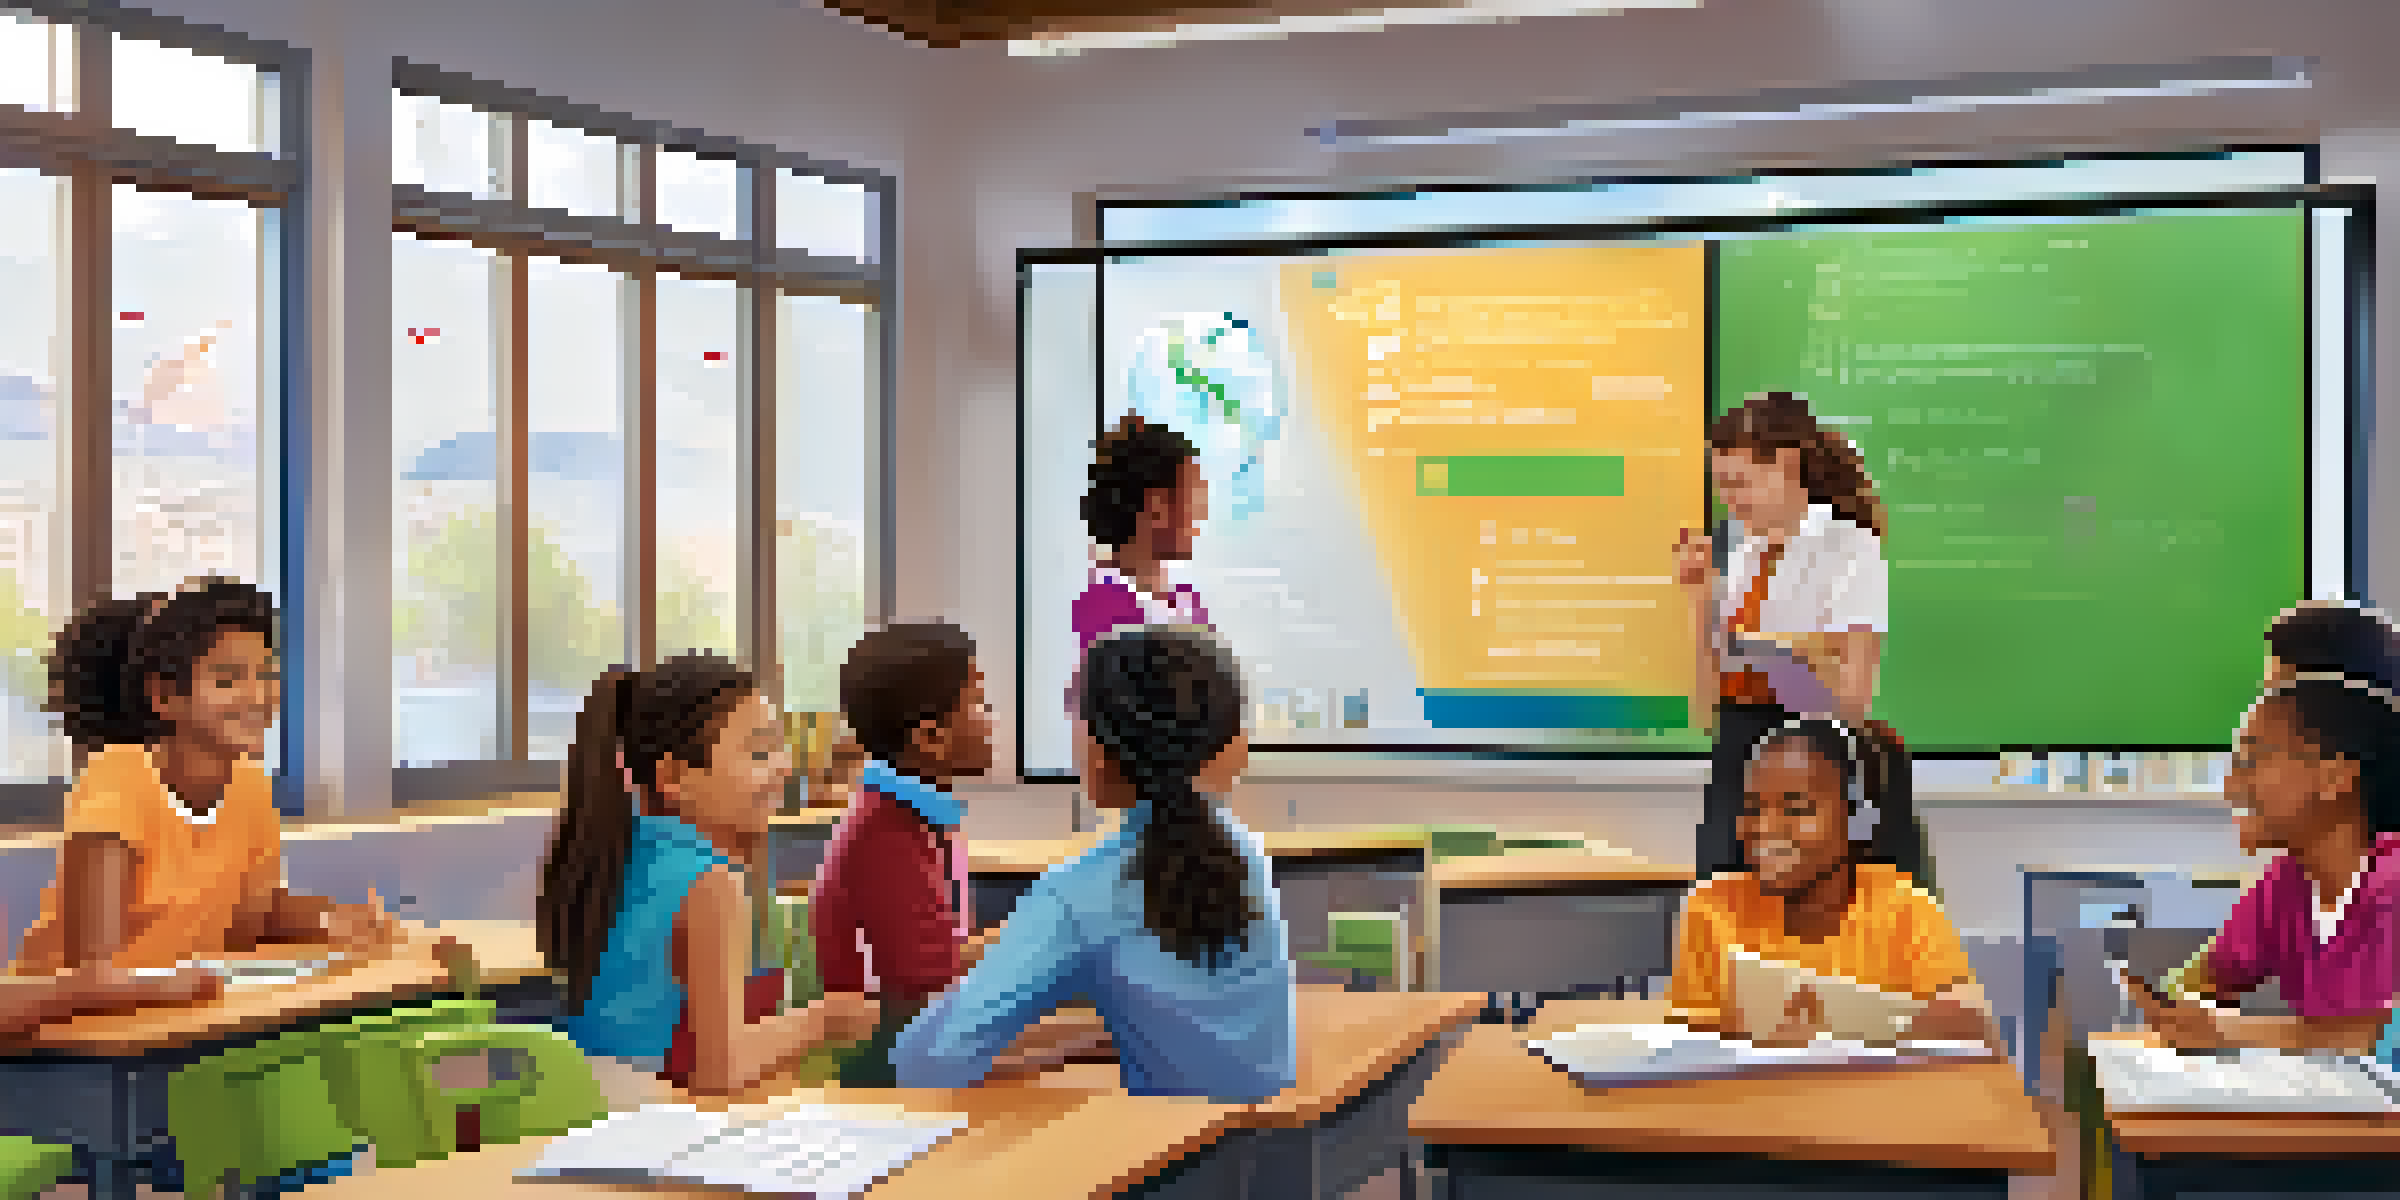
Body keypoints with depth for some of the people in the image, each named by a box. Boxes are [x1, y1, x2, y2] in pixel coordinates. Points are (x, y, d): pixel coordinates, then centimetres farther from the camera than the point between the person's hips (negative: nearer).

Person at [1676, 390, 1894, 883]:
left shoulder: (1852, 551, -5)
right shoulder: (1743, 554, 12)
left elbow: (1854, 697, -9)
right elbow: (1710, 701, 12)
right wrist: (1699, 593, 4)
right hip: (1737, 758, 6)